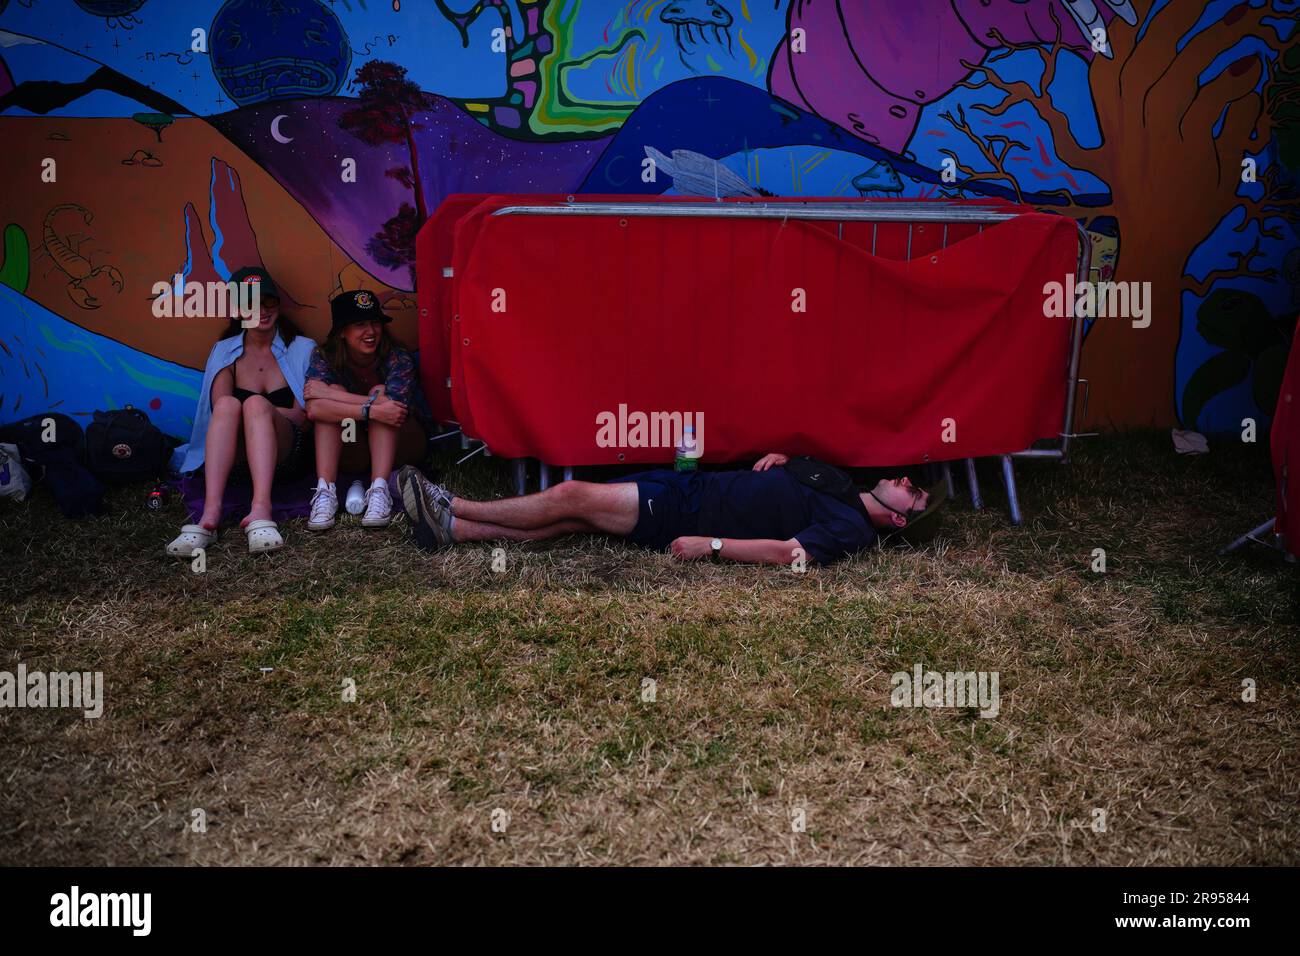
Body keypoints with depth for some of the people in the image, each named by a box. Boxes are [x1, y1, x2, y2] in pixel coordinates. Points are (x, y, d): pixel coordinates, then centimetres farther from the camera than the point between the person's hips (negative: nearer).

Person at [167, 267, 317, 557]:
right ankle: (210, 514, -49)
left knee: (255, 404, -32)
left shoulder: (302, 349, 12)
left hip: (287, 455, -1)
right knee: (228, 405, -30)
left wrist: (257, 409, -9)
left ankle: (261, 511, -54)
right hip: (236, 459, 1)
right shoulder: (225, 351, 16)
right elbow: (219, 408, 0)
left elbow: (301, 417, 1)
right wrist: (254, 412, -16)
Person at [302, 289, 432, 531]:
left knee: (380, 394, -27)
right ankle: (325, 492, -34)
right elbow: (313, 409, -29)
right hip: (354, 454, 1)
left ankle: (379, 491, -37)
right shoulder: (325, 358, -9)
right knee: (324, 405, -24)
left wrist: (330, 393, -30)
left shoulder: (398, 358, -15)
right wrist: (371, 409, -42)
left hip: (401, 446, -1)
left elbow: (395, 406, -34)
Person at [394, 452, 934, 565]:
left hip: (682, 515, -7)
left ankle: (451, 507, 2)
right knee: (567, 520, -1)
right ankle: (449, 527, 1)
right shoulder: (839, 483, 17)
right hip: (688, 486, 7)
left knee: (570, 498, -12)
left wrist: (710, 544, -26)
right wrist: (775, 459, 9)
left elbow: (789, 552, -23)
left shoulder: (850, 528, -10)